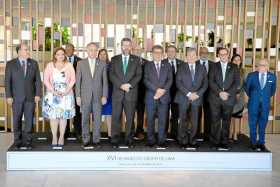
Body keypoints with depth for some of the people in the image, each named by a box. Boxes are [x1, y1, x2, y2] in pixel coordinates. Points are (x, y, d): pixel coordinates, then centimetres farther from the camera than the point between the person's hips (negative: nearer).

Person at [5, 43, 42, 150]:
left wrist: (38, 94, -4)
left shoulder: (34, 63, 6)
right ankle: (18, 142, 18)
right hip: (17, 97, -1)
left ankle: (27, 142, 11)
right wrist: (8, 96, -7)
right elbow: (7, 81, 0)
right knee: (17, 121, 7)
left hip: (30, 97, 1)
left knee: (29, 120, 1)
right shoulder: (11, 64, 2)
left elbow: (38, 80, 4)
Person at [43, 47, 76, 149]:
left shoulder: (69, 65, 7)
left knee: (64, 116, 1)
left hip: (66, 94, 0)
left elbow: (72, 80, 2)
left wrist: (66, 91, -11)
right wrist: (54, 91, -12)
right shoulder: (50, 65, 6)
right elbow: (46, 80, 0)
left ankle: (61, 137, 8)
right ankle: (54, 137, 6)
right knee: (53, 116, -2)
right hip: (52, 94, 0)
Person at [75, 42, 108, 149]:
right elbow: (78, 81, 4)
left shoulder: (102, 64, 6)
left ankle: (96, 140, 13)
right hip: (85, 96, 0)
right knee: (85, 119, 3)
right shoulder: (81, 64, 5)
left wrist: (104, 96, -2)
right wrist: (78, 96, -2)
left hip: (98, 96, 1)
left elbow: (105, 81, 5)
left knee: (97, 119, 3)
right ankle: (86, 141, 11)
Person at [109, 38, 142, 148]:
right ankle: (115, 140, 6)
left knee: (130, 118, 3)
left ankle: (129, 140, 11)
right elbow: (112, 75, 2)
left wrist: (129, 85, -12)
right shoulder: (114, 59, 11)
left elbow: (139, 75, 3)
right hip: (117, 92, 0)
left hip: (131, 93, 0)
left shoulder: (136, 59, 11)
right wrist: (121, 85, -11)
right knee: (116, 117, 0)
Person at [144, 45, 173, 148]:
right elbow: (146, 80, -3)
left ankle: (161, 140, 7)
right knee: (150, 119, 3)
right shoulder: (147, 65, 8)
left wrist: (163, 90, -12)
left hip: (164, 97, 1)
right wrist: (156, 89, -14)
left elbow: (170, 80, 4)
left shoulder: (167, 65, 13)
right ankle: (150, 140, 11)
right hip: (151, 96, -1)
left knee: (163, 120, 1)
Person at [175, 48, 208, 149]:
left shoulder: (202, 68, 11)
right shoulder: (181, 67, 6)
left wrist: (197, 94, -7)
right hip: (183, 98, -1)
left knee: (194, 121, 1)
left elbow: (205, 84, 7)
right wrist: (188, 94, -11)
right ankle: (183, 141, 10)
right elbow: (178, 83, -3)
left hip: (196, 98, 2)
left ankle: (192, 140, 11)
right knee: (183, 121, 1)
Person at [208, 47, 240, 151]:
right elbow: (211, 81, 0)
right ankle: (215, 142, 5)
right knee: (215, 121, -1)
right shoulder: (214, 66, 9)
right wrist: (219, 92, -12)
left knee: (226, 121, 2)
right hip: (215, 98, 0)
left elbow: (237, 82, 3)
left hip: (229, 98, 0)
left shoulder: (234, 67, 11)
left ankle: (225, 142, 7)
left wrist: (228, 93, -10)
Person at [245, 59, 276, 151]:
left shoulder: (272, 77, 1)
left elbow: (273, 89, 15)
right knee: (253, 124, 7)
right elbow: (246, 88, 9)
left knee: (263, 124, 6)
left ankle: (261, 143, 16)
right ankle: (253, 143, 18)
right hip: (253, 105, -1)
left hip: (265, 105, 1)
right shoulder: (251, 75, -3)